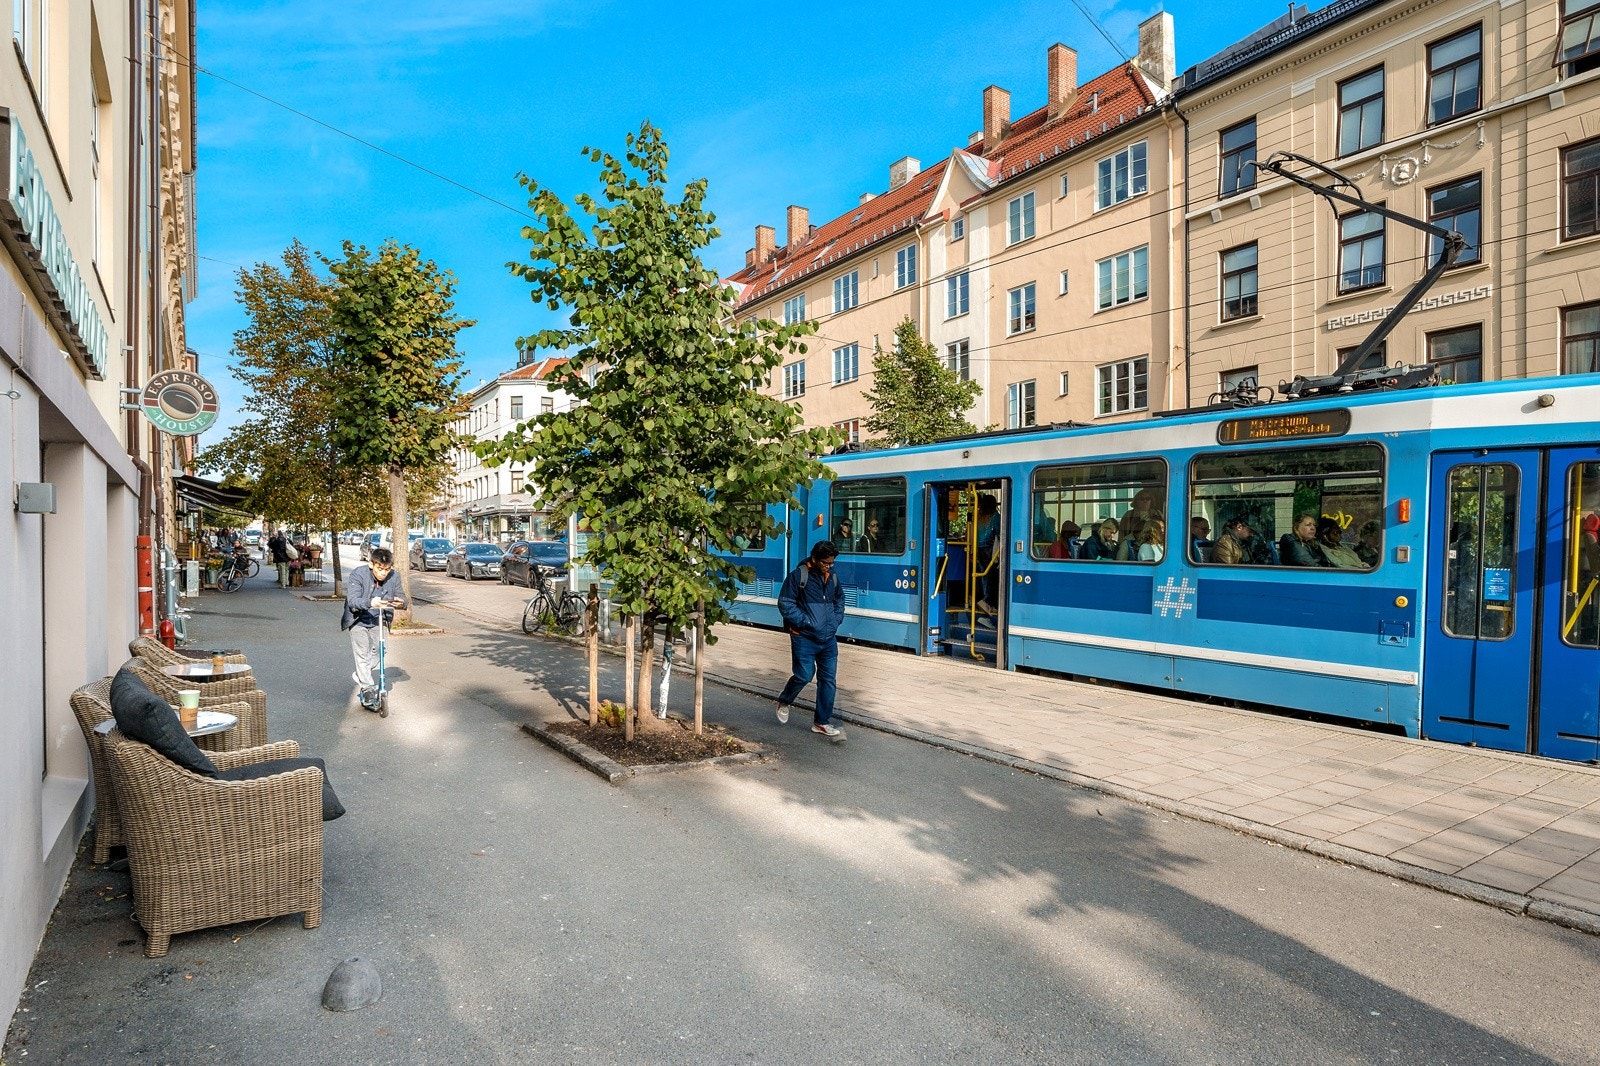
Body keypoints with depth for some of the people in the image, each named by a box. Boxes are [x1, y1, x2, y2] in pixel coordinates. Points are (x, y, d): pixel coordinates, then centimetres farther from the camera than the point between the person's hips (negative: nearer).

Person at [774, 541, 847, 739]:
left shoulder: (832, 578, 9)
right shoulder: (799, 576, -10)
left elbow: (839, 599, 26)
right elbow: (785, 603, -10)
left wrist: (836, 619, 10)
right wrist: (805, 622, -15)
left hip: (829, 639, 6)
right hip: (804, 638, -6)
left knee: (829, 680, 4)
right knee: (804, 675, -4)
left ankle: (822, 722, 16)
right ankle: (783, 702, 27)